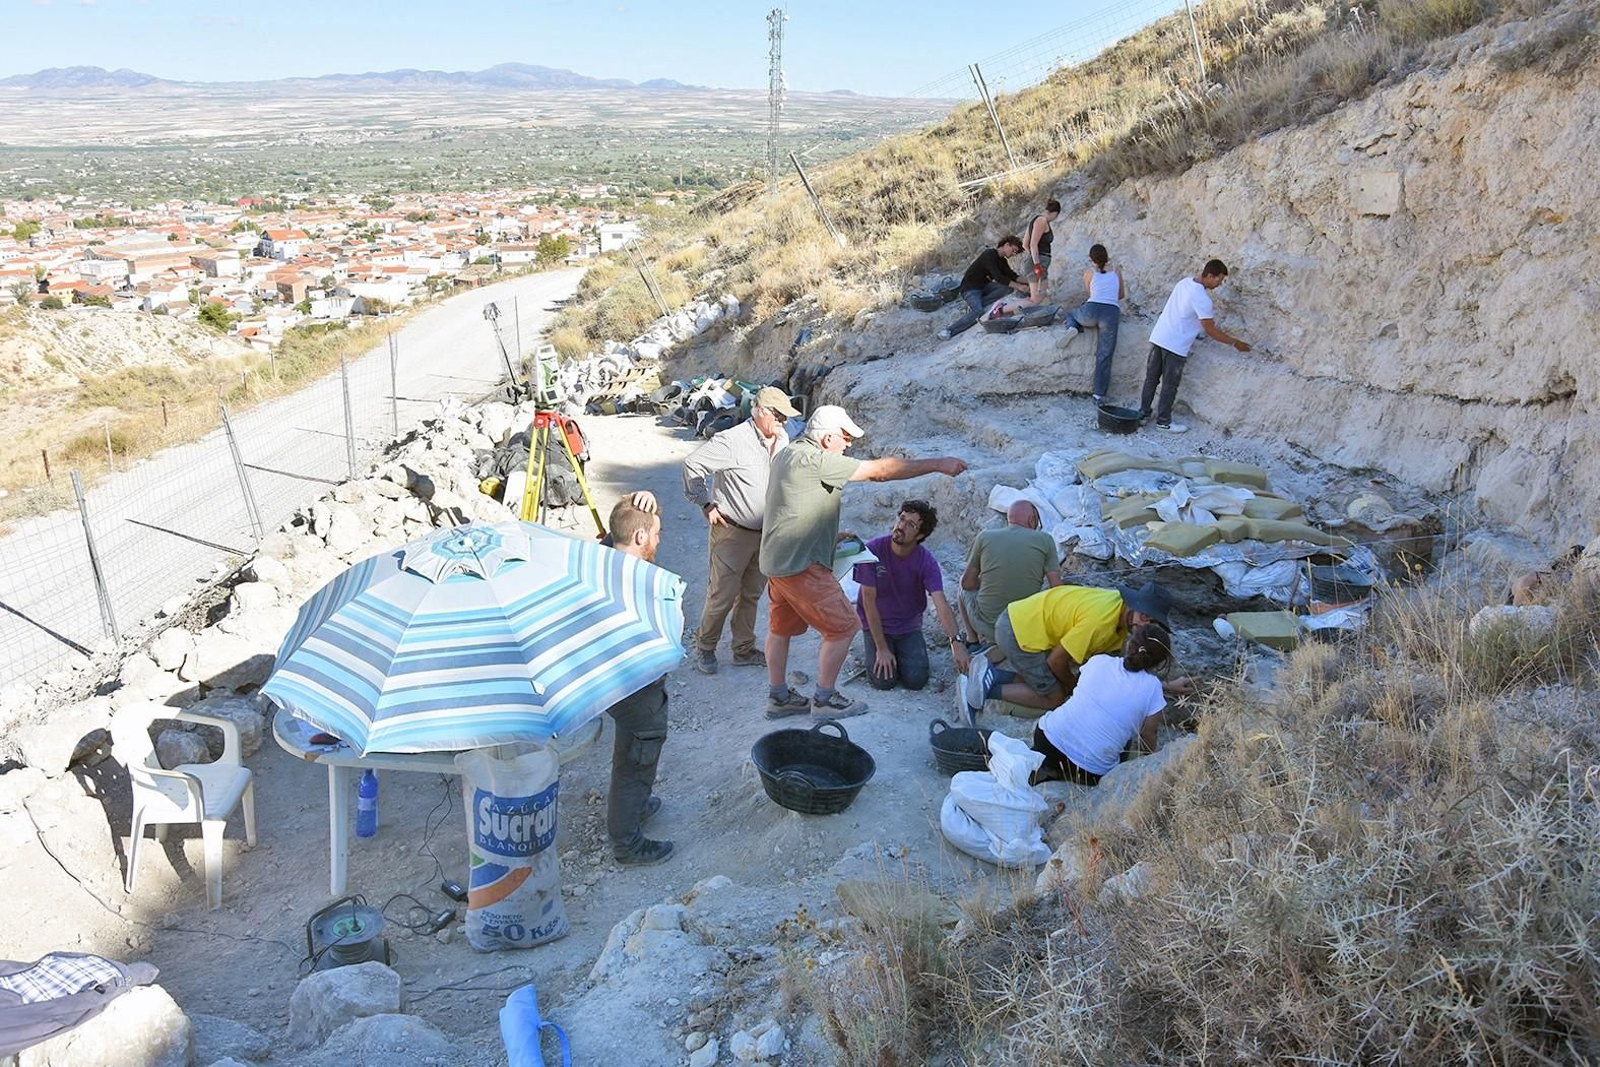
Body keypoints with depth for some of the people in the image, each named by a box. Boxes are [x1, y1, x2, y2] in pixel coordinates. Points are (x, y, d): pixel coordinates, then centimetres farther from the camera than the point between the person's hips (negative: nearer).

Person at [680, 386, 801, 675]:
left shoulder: (782, 440, 3)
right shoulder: (733, 441, -19)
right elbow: (693, 464, -16)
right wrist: (706, 504, -13)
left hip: (766, 534, 7)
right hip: (732, 533, -7)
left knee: (751, 595, 16)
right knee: (722, 595, 1)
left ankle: (744, 650, 29)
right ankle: (704, 648, 20)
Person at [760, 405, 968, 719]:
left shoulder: (788, 454, 13)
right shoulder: (814, 460, -18)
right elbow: (879, 471, -21)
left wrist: (831, 536, 19)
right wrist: (937, 465, -17)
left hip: (777, 560, 10)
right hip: (801, 564, -10)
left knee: (781, 628, 19)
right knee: (843, 627, 0)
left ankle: (778, 697, 29)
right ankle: (825, 699, 8)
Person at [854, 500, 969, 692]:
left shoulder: (926, 562, -19)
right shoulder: (873, 550, -23)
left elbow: (941, 604, -28)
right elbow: (869, 601, -18)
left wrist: (956, 642, -45)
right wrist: (882, 648, -17)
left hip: (909, 626, 1)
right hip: (876, 624, -1)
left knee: (916, 680, -11)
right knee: (884, 680, -14)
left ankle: (909, 649, 21)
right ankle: (873, 650, 18)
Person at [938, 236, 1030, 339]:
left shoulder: (1001, 260, 12)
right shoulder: (989, 255, -17)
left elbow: (1012, 276, 16)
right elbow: (998, 277, -26)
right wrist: (1018, 286, -27)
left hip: (984, 286, 9)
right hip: (970, 288, -9)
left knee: (1006, 287, -14)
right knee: (978, 311, -34)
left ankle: (974, 306, -13)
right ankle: (948, 331, -26)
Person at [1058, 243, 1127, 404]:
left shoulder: (1089, 273, 13)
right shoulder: (1116, 273, 19)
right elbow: (1122, 296, 31)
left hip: (1092, 310, -1)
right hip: (1112, 313, 1)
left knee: (1071, 314, 33)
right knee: (1104, 356, 4)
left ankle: (1073, 328, -1)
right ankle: (1099, 394, 0)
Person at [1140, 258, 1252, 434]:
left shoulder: (1185, 282, 7)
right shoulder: (1201, 298, -20)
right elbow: (1210, 331, -14)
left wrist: (1217, 328, 21)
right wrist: (1235, 343, -4)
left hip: (1158, 337, 8)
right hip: (1175, 345, -8)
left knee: (1151, 378, 15)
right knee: (1169, 385, 4)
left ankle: (1143, 413, 22)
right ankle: (1163, 421, 13)